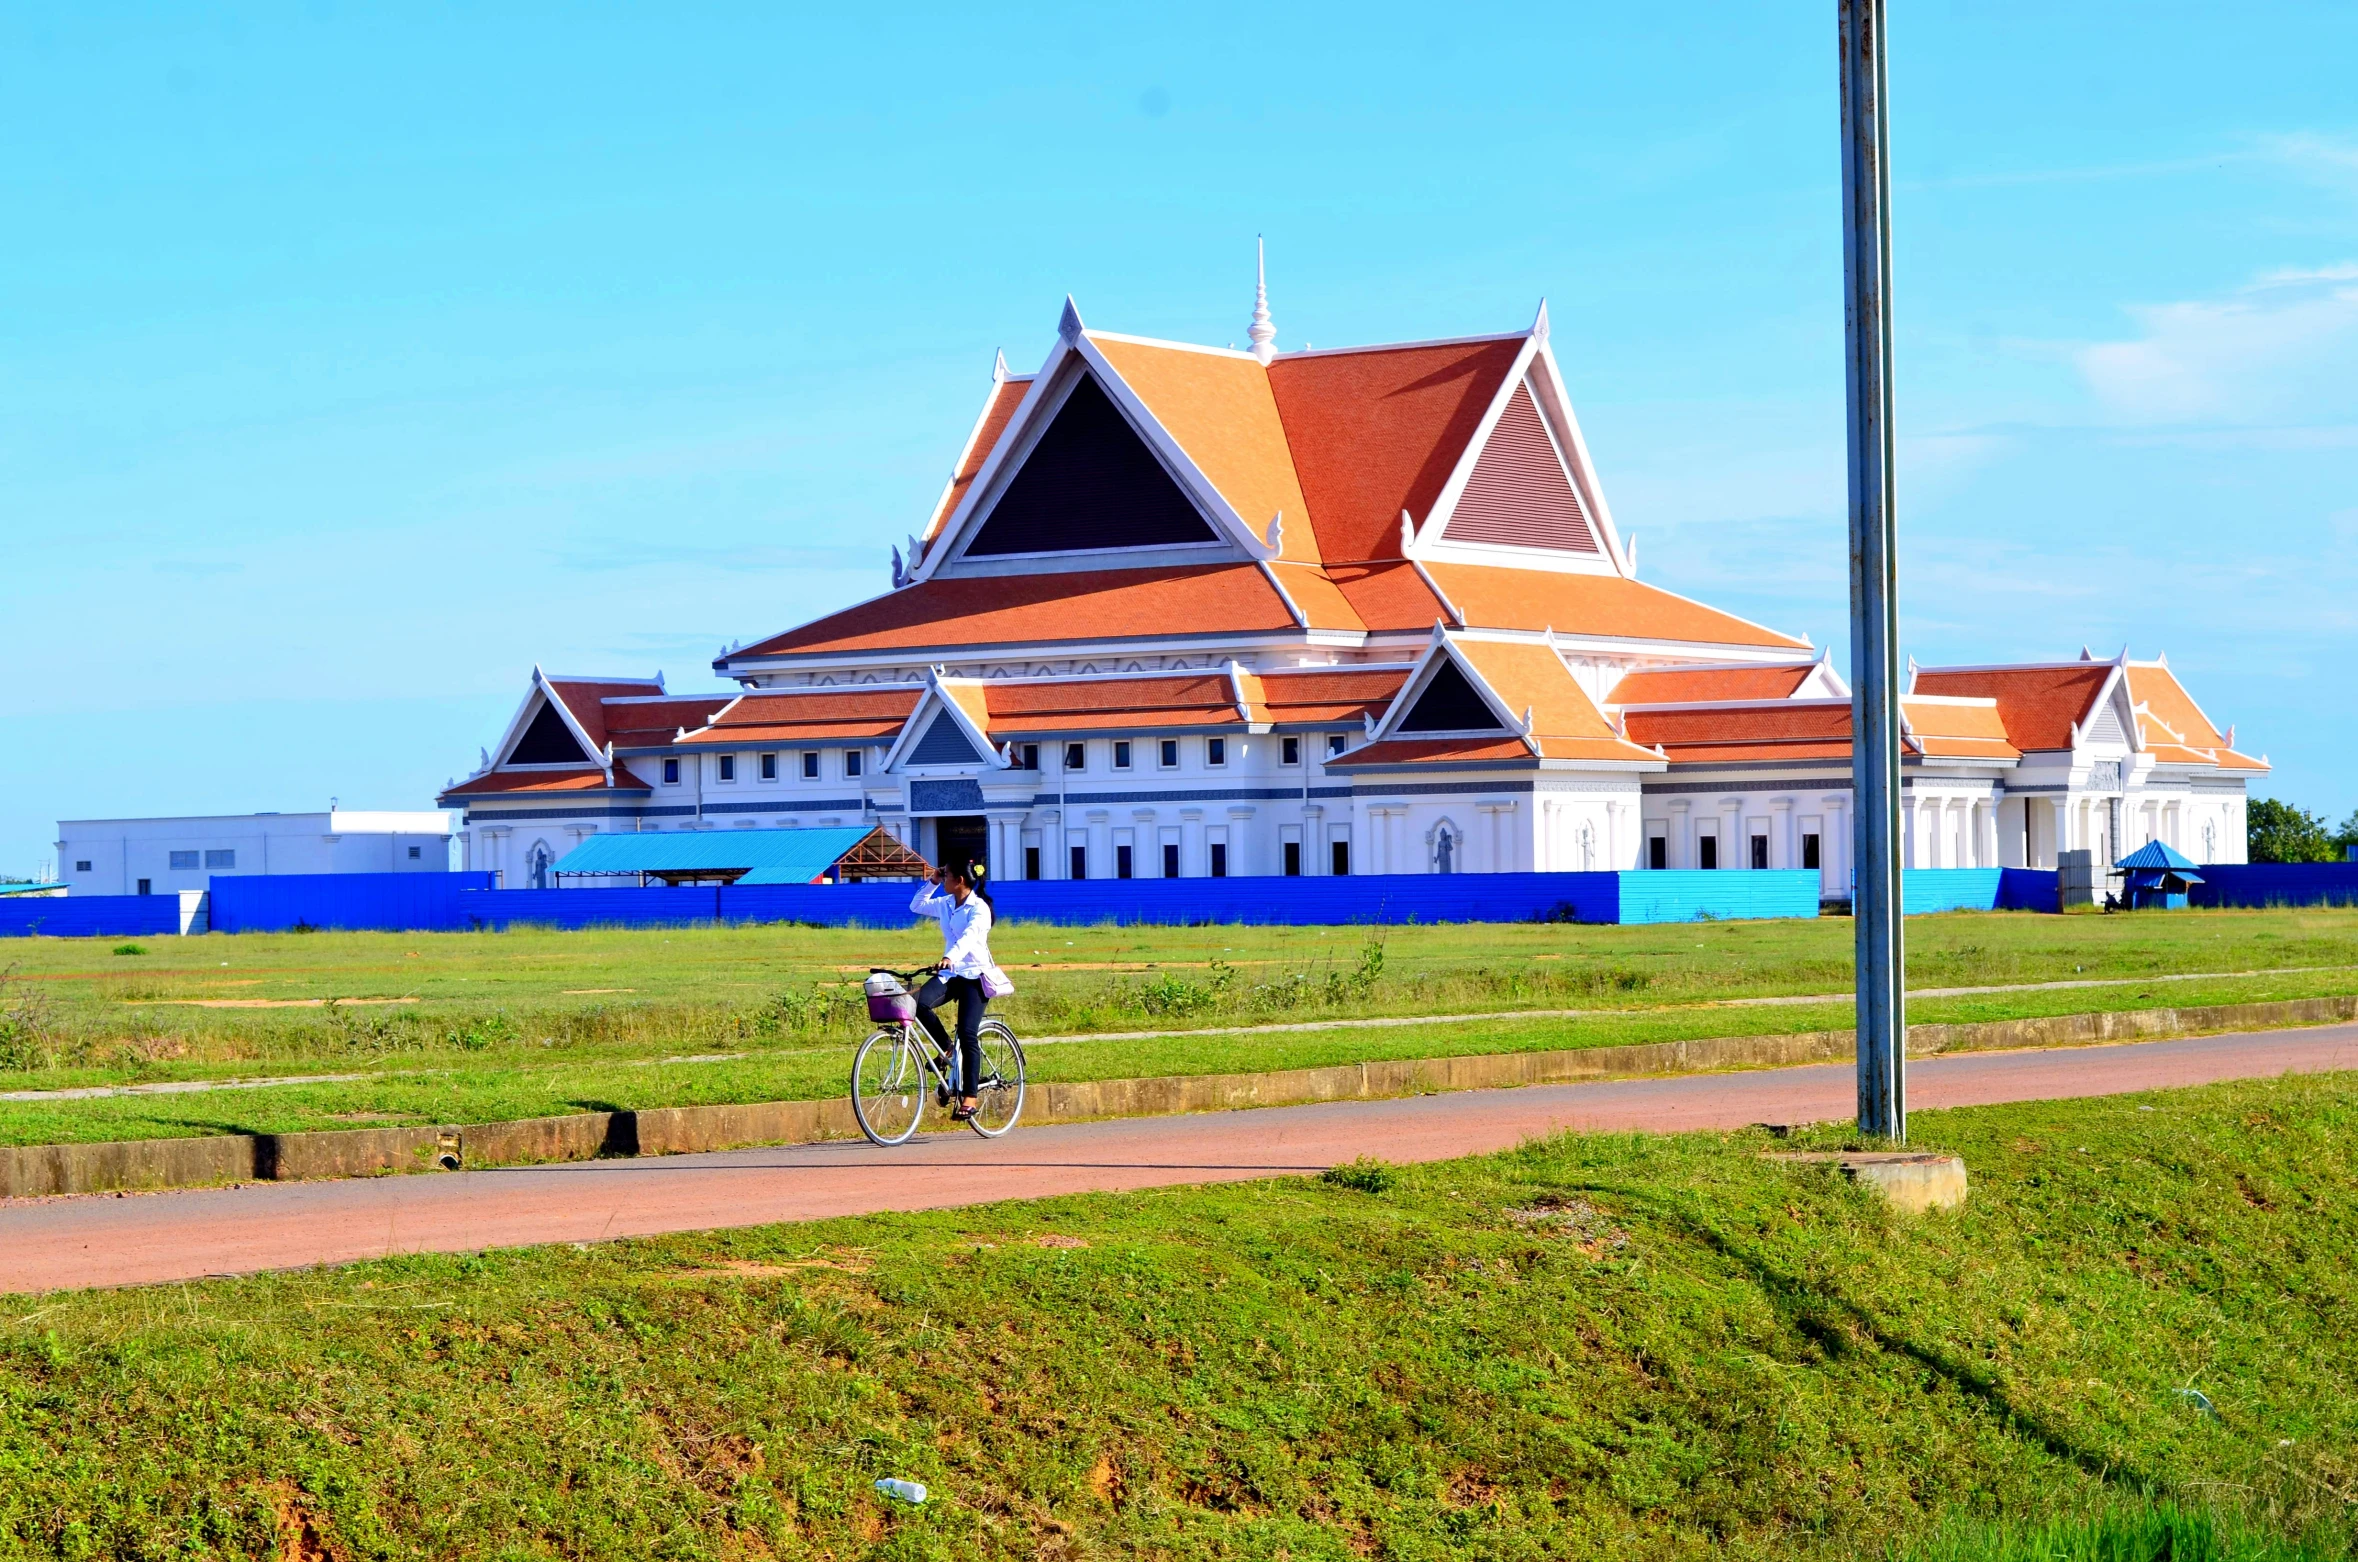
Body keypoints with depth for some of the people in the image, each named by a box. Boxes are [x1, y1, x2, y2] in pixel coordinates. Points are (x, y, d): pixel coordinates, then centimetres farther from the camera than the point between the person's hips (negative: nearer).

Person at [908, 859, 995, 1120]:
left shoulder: (979, 908, -13)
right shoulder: (946, 904, 9)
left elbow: (969, 936, -31)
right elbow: (916, 906, 25)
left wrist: (950, 958, -48)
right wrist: (931, 882, 10)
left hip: (974, 975, -6)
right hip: (950, 973, 6)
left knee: (967, 1035, -14)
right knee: (919, 1003, -24)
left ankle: (969, 1098, -8)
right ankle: (945, 1048, 0)